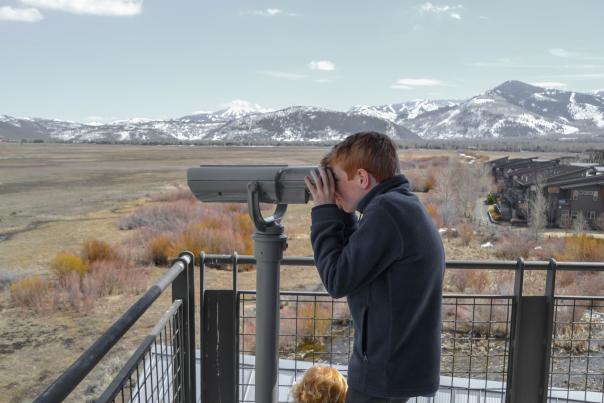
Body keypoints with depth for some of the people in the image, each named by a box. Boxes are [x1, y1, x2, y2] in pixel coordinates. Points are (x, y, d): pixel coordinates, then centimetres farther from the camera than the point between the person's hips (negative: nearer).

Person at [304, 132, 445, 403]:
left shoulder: (386, 210, -20)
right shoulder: (408, 207, 10)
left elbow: (338, 280, -18)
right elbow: (355, 263, 14)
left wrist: (324, 212, -10)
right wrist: (339, 215, 4)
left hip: (385, 370, -9)